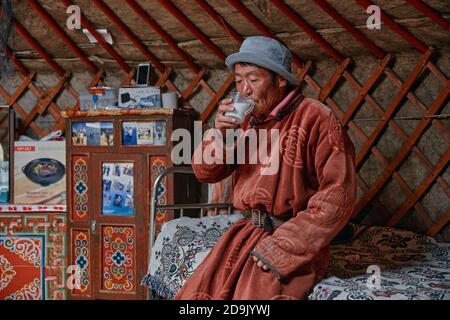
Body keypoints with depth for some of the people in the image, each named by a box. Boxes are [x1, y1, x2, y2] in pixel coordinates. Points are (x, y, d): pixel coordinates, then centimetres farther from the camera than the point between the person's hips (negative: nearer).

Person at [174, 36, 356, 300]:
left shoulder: (315, 117, -11)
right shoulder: (248, 120, 7)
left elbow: (338, 195, -16)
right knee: (198, 292, -10)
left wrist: (284, 244, -19)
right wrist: (219, 134, -9)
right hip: (249, 230, 5)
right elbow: (206, 173, 11)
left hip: (295, 237, -5)